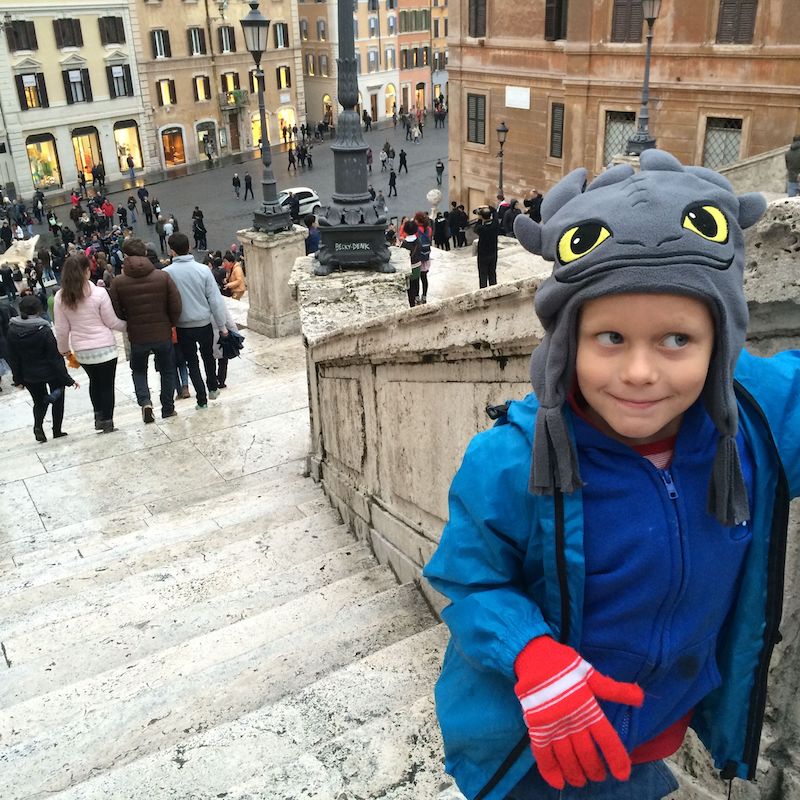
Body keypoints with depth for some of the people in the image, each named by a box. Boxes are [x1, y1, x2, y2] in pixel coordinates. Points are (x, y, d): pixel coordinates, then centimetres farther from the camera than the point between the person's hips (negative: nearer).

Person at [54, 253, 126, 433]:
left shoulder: (61, 297, -4)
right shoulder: (99, 293, -15)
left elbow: (61, 328, 3)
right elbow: (112, 323, -7)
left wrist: (64, 348, 18)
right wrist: (128, 325, 12)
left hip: (81, 350, 4)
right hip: (104, 347, -4)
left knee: (94, 381, 25)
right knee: (107, 384, 7)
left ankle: (99, 417, 27)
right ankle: (107, 423, 12)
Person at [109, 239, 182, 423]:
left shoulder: (119, 282, -9)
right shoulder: (163, 276, -9)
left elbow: (116, 313, -6)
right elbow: (176, 306, -9)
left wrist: (129, 322, 13)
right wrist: (170, 324, 8)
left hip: (137, 337, 0)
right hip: (163, 334, 0)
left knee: (138, 371, 21)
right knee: (167, 370, 19)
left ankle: (145, 401, -1)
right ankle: (168, 409, 24)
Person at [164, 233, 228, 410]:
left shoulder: (166, 273, -13)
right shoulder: (203, 270, -11)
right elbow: (215, 300, -8)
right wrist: (222, 325, 1)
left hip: (182, 326, -1)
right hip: (204, 323, 1)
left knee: (192, 362, 13)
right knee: (208, 356, 24)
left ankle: (202, 399, 11)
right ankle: (213, 388, 39)